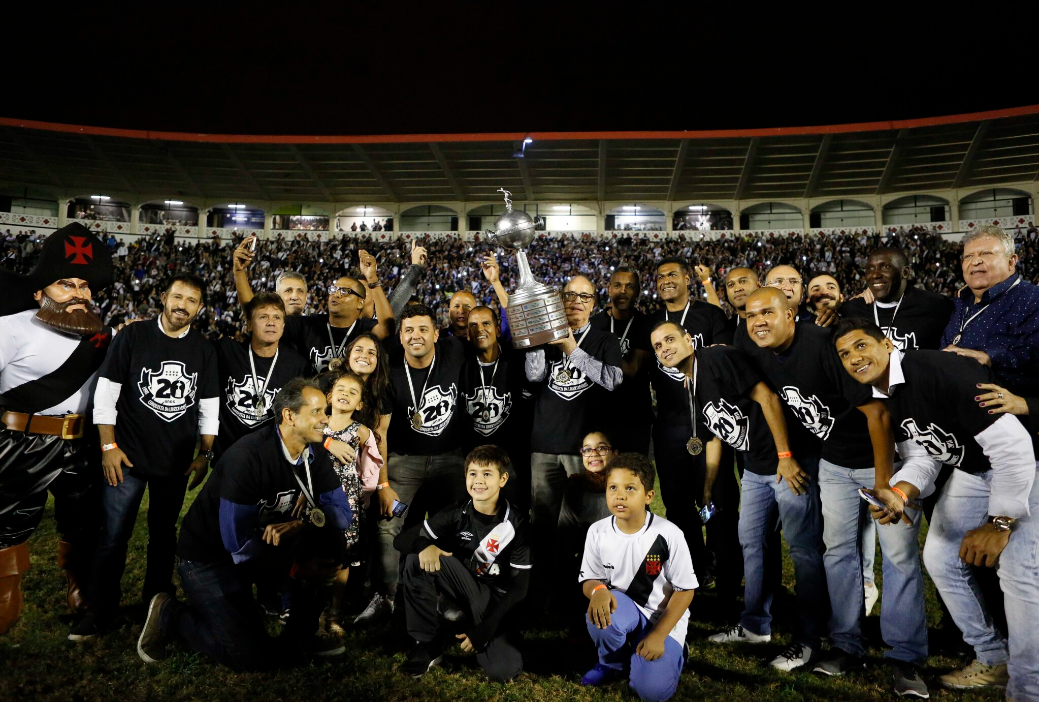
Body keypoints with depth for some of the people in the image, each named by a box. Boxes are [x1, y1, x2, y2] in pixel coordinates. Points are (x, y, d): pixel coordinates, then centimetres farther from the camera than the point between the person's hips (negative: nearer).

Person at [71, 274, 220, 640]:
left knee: (164, 535, 14)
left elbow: (209, 407, 6)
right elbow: (106, 393, -4)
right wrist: (109, 446, -9)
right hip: (128, 457, -2)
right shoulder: (132, 336, -4)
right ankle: (99, 614, 17)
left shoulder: (204, 350, 3)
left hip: (176, 462, 2)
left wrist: (205, 455, 3)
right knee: (113, 537, 2)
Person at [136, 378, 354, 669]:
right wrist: (297, 568, -23)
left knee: (330, 539, -15)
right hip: (209, 557, -7)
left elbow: (341, 512, -9)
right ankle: (170, 615, 9)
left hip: (261, 543, 7)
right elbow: (238, 543, -27)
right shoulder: (248, 457, -28)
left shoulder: (314, 453, -8)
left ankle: (299, 635, 3)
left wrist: (302, 522, -28)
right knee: (253, 656, -13)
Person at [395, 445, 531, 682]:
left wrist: (482, 631, -19)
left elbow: (519, 587, -14)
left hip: (498, 598, -2)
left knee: (502, 671, -25)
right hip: (466, 586, 3)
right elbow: (401, 540, -9)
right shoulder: (458, 513, -8)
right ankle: (427, 644, -10)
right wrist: (424, 546, -34)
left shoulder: (517, 524, -16)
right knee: (417, 559, -22)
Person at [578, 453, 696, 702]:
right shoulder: (598, 532, -11)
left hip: (663, 618, -2)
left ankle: (671, 651, 16)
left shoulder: (668, 534, -19)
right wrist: (598, 591, -28)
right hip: (623, 611, 2)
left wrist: (658, 635, -17)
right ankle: (613, 662, 2)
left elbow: (685, 590, -11)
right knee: (602, 613, -33)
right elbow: (589, 579, -2)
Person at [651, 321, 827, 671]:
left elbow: (767, 398, -21)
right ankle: (755, 626, 31)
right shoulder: (691, 388, 11)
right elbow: (712, 438, 20)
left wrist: (786, 457, -22)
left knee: (803, 548, 0)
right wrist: (707, 490, 23)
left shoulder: (718, 358, -15)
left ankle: (807, 639, 12)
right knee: (752, 543, 16)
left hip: (790, 461, -10)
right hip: (756, 468, 10)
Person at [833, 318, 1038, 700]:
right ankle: (994, 660, 27)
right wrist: (899, 493, -22)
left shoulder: (939, 370, -32)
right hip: (970, 470, 9)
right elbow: (922, 457, -1)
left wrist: (1000, 522, -26)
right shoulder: (882, 397, -5)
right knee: (940, 558, 9)